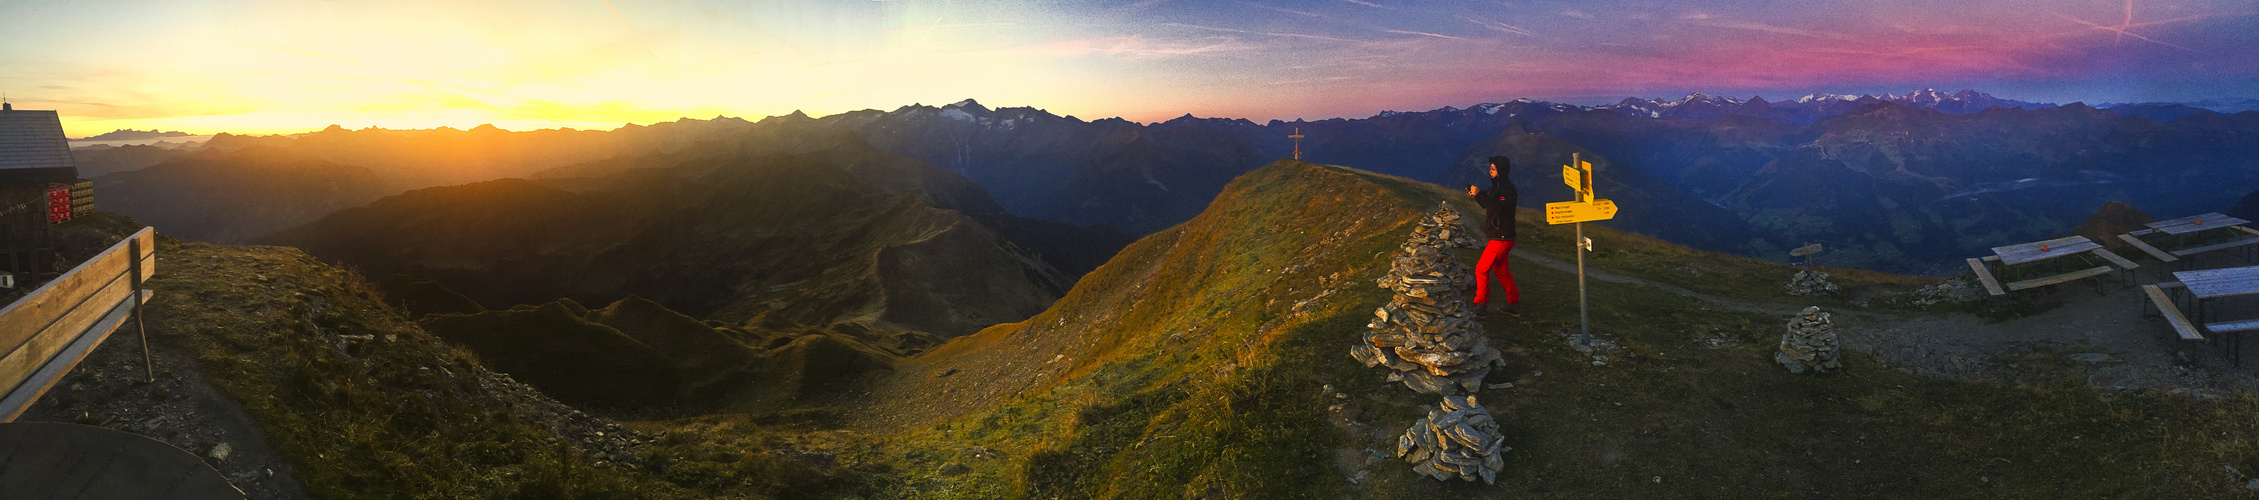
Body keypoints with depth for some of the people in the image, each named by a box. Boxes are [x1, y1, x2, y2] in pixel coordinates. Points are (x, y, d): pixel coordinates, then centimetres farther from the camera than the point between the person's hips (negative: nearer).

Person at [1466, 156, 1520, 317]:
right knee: (1501, 271, 17)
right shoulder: (1497, 186, 12)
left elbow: (1497, 208, -31)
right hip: (1499, 237, 10)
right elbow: (1489, 204, 24)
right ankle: (1514, 305, 25)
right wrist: (1476, 194, 6)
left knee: (1481, 269, -7)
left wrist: (1479, 194, -27)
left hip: (1501, 238, -10)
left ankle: (1480, 305, 0)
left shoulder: (1508, 188, -18)